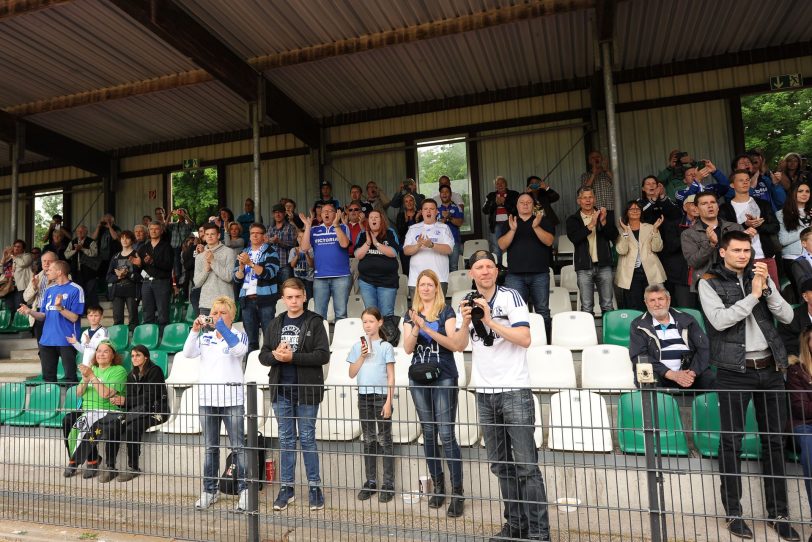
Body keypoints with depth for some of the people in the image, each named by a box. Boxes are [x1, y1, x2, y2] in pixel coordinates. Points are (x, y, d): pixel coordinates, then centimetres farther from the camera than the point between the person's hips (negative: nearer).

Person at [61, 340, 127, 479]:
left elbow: (105, 394, -14)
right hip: (86, 410, 6)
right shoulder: (92, 369, 19)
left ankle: (74, 462, -7)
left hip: (108, 412, -6)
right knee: (67, 420, -21)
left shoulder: (119, 370, -2)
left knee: (86, 426, -30)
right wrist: (85, 379, -8)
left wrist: (92, 376, -14)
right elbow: (79, 393, 12)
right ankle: (92, 461, -14)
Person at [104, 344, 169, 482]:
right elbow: (129, 398, 9)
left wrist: (125, 401, -14)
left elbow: (149, 397, -11)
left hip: (154, 410, -6)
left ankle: (133, 467, -17)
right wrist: (119, 401, -13)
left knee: (131, 429, -30)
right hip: (136, 411, 6)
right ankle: (110, 467, -15)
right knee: (113, 428, -20)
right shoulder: (132, 375, 18)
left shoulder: (155, 371, -3)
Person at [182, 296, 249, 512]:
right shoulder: (205, 336, 10)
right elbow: (188, 353, -4)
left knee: (238, 446, 0)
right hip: (207, 398, 4)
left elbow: (240, 350, -21)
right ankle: (210, 490, 25)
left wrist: (222, 328, -27)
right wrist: (195, 330, -16)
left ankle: (245, 490, 9)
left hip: (232, 398, -4)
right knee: (210, 447, 14)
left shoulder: (239, 334, 0)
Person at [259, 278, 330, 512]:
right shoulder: (275, 324, 10)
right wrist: (275, 355, -13)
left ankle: (314, 486, 15)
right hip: (281, 390, 4)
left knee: (307, 438, 3)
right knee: (285, 439, 11)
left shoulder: (314, 322, -3)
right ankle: (286, 487, 22)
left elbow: (323, 355, -12)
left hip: (306, 390, -4)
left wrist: (292, 357, -18)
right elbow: (263, 356, 10)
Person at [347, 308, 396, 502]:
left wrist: (388, 402, -10)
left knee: (384, 441, 1)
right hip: (364, 396, 4)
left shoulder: (386, 347, -3)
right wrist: (362, 356, -9)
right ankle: (370, 481, 21)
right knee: (368, 441, 12)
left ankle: (388, 484, 8)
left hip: (381, 395, -4)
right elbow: (352, 374, 5)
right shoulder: (358, 346, 8)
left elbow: (391, 377, -4)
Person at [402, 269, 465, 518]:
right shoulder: (410, 314, 8)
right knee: (428, 434, 10)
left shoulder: (446, 311, 0)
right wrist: (416, 327, -18)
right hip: (419, 379, 4)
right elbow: (408, 348, -1)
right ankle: (438, 485, 23)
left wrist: (427, 328, -19)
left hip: (444, 378, -3)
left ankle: (458, 492, 3)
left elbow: (455, 344, -11)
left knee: (446, 434, -6)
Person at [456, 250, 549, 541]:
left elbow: (525, 339, -13)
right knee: (501, 465, 10)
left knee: (526, 465, -3)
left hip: (514, 390, -5)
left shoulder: (510, 297, -4)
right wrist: (466, 322, -9)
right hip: (485, 392, 5)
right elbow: (459, 346, 8)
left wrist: (490, 320, -17)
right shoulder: (469, 303, 11)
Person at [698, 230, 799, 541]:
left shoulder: (761, 276, 11)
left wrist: (767, 288, -9)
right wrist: (752, 296, -15)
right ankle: (733, 512, 13)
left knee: (774, 440, 9)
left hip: (770, 368, 4)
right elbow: (719, 320, -16)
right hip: (734, 371, -4)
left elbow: (787, 317, 4)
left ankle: (778, 513, 22)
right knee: (732, 441, 1)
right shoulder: (710, 283, -2)